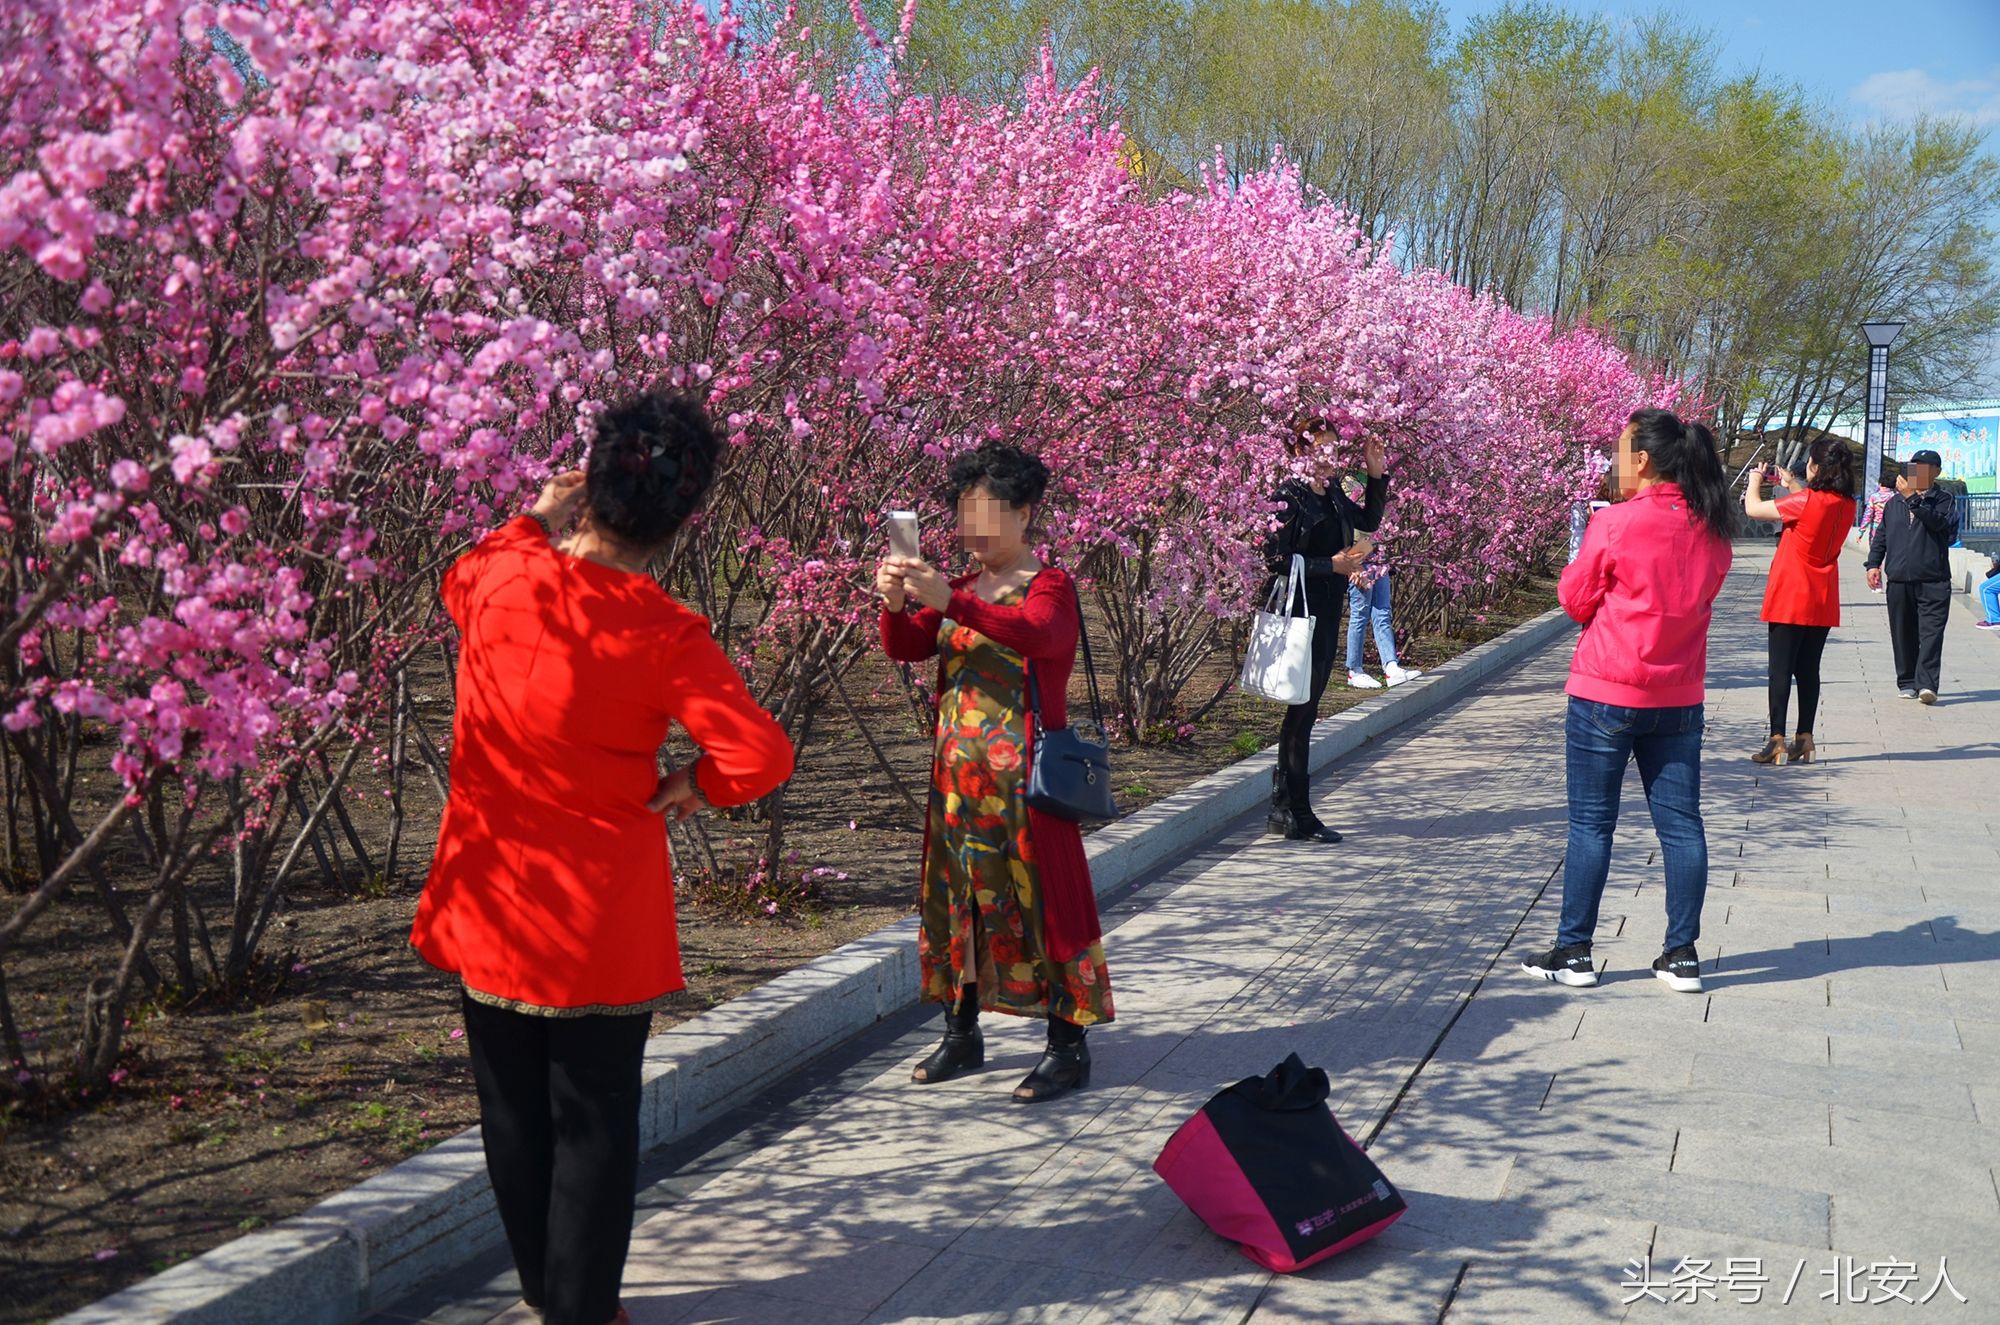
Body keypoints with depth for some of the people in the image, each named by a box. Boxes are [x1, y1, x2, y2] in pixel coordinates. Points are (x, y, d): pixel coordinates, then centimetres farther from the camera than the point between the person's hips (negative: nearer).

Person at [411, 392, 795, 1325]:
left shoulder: (498, 579, -8)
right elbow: (761, 756, -27)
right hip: (603, 919, -4)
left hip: (492, 902, 4)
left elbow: (460, 581, 18)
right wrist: (694, 784, -9)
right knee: (594, 1118, 11)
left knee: (514, 1111, 19)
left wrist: (538, 522, 15)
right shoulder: (665, 636, -19)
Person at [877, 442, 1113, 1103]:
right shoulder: (961, 589, 13)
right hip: (959, 770, 7)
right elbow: (905, 647, 3)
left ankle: (1068, 1047, 5)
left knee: (1038, 896, -3)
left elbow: (1037, 633, -29)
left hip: (1023, 772, -7)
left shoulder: (1050, 585, -7)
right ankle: (962, 1034, 23)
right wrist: (895, 603, -18)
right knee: (955, 893, 11)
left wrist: (950, 601, -40)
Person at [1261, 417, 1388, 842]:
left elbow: (1367, 522, 26)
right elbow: (1277, 559, -17)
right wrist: (1332, 565, -17)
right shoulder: (1289, 496, -12)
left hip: (1327, 613, 9)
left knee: (1303, 710, 12)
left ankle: (1283, 808, 20)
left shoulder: (1332, 493, 12)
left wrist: (1377, 475, 15)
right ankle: (1297, 816, 2)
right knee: (1302, 712, -5)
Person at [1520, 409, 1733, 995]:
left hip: (1606, 694, -5)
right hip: (1678, 698, 5)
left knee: (1591, 824, 4)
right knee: (1680, 824, 9)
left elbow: (1575, 599, -5)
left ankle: (1574, 952, 10)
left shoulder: (1616, 523, -14)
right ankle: (1682, 956, 15)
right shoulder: (1711, 530, 3)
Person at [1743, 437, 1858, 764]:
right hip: (1823, 602, 6)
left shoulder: (1805, 501, -19)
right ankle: (1804, 740, 14)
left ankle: (1777, 741, -4)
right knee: (1808, 670, 11)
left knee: (1780, 669, -2)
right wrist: (1792, 485, 26)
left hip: (1791, 599, -6)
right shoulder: (1847, 505, 2)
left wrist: (1755, 480, 7)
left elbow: (1753, 508, -12)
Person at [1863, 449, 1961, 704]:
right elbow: (1881, 536, 19)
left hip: (1934, 580, -4)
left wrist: (1913, 498, -21)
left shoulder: (1944, 500, 4)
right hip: (1898, 580, 4)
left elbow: (1938, 521, -18)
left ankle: (1926, 684, -16)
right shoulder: (1894, 502, 15)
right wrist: (1873, 564, 8)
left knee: (1931, 633, -10)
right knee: (1903, 635, 6)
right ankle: (1907, 683, 15)